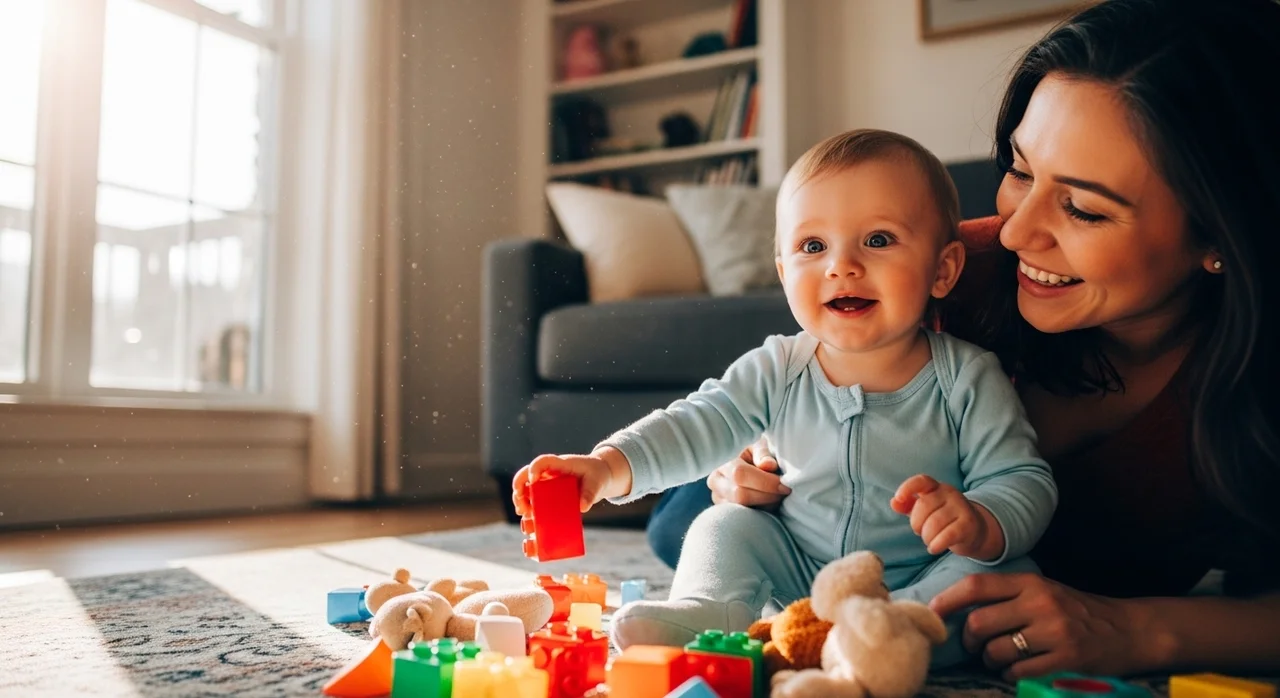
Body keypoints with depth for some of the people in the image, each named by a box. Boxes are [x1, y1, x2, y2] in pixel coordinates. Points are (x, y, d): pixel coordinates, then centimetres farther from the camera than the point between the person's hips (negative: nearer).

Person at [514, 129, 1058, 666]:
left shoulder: (966, 380, -13)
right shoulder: (778, 370, -6)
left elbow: (1025, 481, -13)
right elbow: (695, 426, -9)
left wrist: (980, 526, -37)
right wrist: (607, 468, -26)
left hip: (923, 581, -2)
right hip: (801, 569, 3)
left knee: (1011, 578, -25)